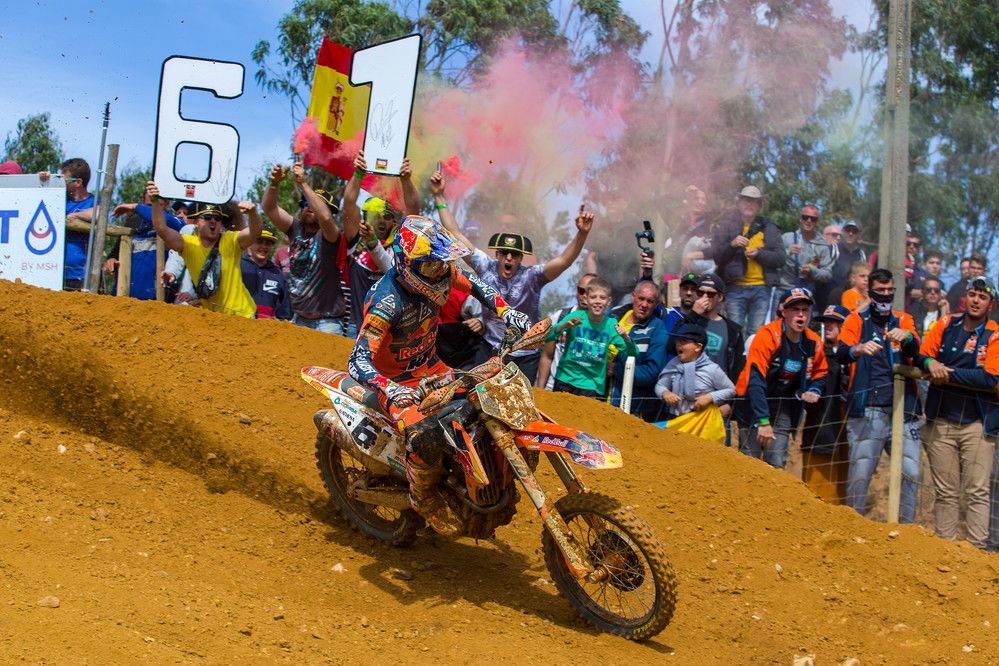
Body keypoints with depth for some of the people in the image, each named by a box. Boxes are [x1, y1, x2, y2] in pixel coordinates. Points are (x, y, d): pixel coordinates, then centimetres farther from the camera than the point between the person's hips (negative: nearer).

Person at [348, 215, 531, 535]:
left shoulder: (440, 272, -10)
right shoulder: (387, 303, -32)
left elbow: (472, 282, 13)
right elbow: (358, 360, -37)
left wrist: (505, 311, -2)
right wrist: (390, 389, -55)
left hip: (433, 368, 8)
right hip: (397, 381, -8)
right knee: (426, 436, -32)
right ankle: (424, 497, -2)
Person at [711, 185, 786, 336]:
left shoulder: (769, 228, 14)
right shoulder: (728, 226, 10)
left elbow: (781, 257, 5)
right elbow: (715, 256, 2)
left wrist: (759, 254, -9)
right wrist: (732, 245, -14)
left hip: (762, 288, 1)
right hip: (736, 288, -1)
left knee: (756, 333, 3)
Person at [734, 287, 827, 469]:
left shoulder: (814, 343, -2)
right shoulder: (768, 335, -20)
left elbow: (820, 373, 18)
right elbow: (755, 380, -25)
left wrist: (814, 390, -6)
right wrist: (763, 421, -30)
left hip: (783, 408, 5)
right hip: (754, 403, -5)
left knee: (777, 464, -3)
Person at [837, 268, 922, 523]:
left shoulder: (903, 321, 17)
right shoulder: (856, 320, 10)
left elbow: (915, 352, -3)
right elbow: (841, 354, -7)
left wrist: (907, 337, -27)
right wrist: (859, 349, -30)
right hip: (867, 410, -2)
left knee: (910, 472, -1)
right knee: (859, 473, -6)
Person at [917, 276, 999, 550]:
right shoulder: (945, 324, 7)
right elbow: (921, 355, 9)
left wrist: (948, 373, -15)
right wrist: (931, 363, -14)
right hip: (941, 422, 2)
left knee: (977, 493, -5)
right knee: (945, 493, 5)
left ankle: (977, 550, -2)